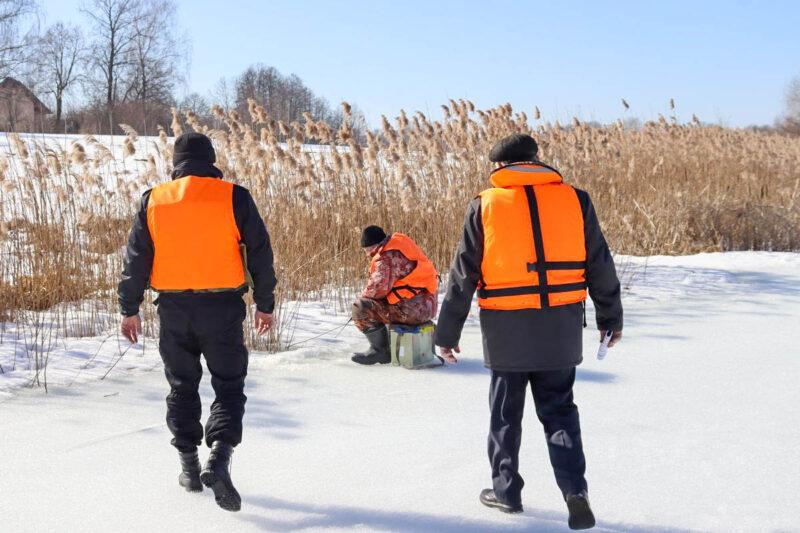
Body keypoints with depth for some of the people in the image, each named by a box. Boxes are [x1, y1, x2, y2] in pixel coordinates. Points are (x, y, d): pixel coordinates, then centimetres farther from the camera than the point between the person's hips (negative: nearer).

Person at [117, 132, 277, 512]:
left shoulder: (153, 201, 3)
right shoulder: (234, 197, -3)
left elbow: (136, 259, 4)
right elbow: (260, 253, -1)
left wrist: (130, 309, 11)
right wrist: (265, 305, 8)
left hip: (173, 309, 2)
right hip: (223, 308, -2)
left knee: (182, 387, 17)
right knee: (228, 386, 5)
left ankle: (189, 465, 20)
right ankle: (219, 458, -15)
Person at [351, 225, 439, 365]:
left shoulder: (387, 257, -17)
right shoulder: (398, 242, 14)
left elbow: (378, 286, -26)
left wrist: (364, 296, -5)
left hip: (413, 309, -11)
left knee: (360, 308, -12)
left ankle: (380, 350, -2)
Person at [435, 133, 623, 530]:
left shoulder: (485, 205, -4)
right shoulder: (573, 200, 1)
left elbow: (463, 275, -2)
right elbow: (600, 266, 6)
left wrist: (448, 333, 6)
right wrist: (610, 316, 18)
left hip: (506, 328, -2)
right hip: (561, 327, 2)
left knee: (505, 412, 15)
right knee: (559, 410, 13)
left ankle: (506, 490, 25)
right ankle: (575, 490, 0)